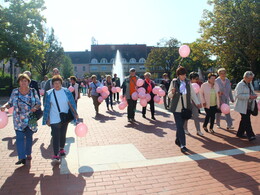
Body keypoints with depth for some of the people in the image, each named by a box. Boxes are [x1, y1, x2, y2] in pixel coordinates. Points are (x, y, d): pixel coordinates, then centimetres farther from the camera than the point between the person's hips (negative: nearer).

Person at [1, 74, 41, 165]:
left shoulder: (33, 91, 0)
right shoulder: (15, 91, 2)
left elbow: (38, 103, 1)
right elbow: (10, 103, 8)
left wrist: (35, 108, -19)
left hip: (30, 119, 0)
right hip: (19, 120, 0)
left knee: (29, 137, 13)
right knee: (19, 137, -8)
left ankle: (28, 154, 30)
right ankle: (22, 157, -8)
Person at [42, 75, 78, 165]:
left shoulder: (66, 92, -3)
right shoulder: (49, 93, -3)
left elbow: (71, 103, 2)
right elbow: (47, 107, 2)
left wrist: (75, 114, 0)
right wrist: (47, 119, 2)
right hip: (54, 119, -1)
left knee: (63, 135, 15)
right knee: (55, 137, -7)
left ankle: (61, 149, 37)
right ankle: (56, 156, -5)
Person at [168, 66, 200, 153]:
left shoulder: (188, 82, 5)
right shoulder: (174, 82, -3)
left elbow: (192, 93, 10)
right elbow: (169, 95, 2)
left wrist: (197, 103, -1)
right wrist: (172, 92, -21)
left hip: (185, 108, 3)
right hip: (177, 108, -3)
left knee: (181, 125, 13)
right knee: (180, 126, -6)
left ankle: (177, 140, 34)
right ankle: (182, 145, -3)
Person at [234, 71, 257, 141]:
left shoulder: (250, 84, 15)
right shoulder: (240, 85, -12)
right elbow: (238, 95, -21)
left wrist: (254, 95, 6)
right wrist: (249, 96, -26)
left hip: (249, 106, 9)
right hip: (243, 107, -9)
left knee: (244, 120, 13)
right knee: (247, 121, -9)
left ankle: (240, 133, 24)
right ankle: (250, 135, -5)